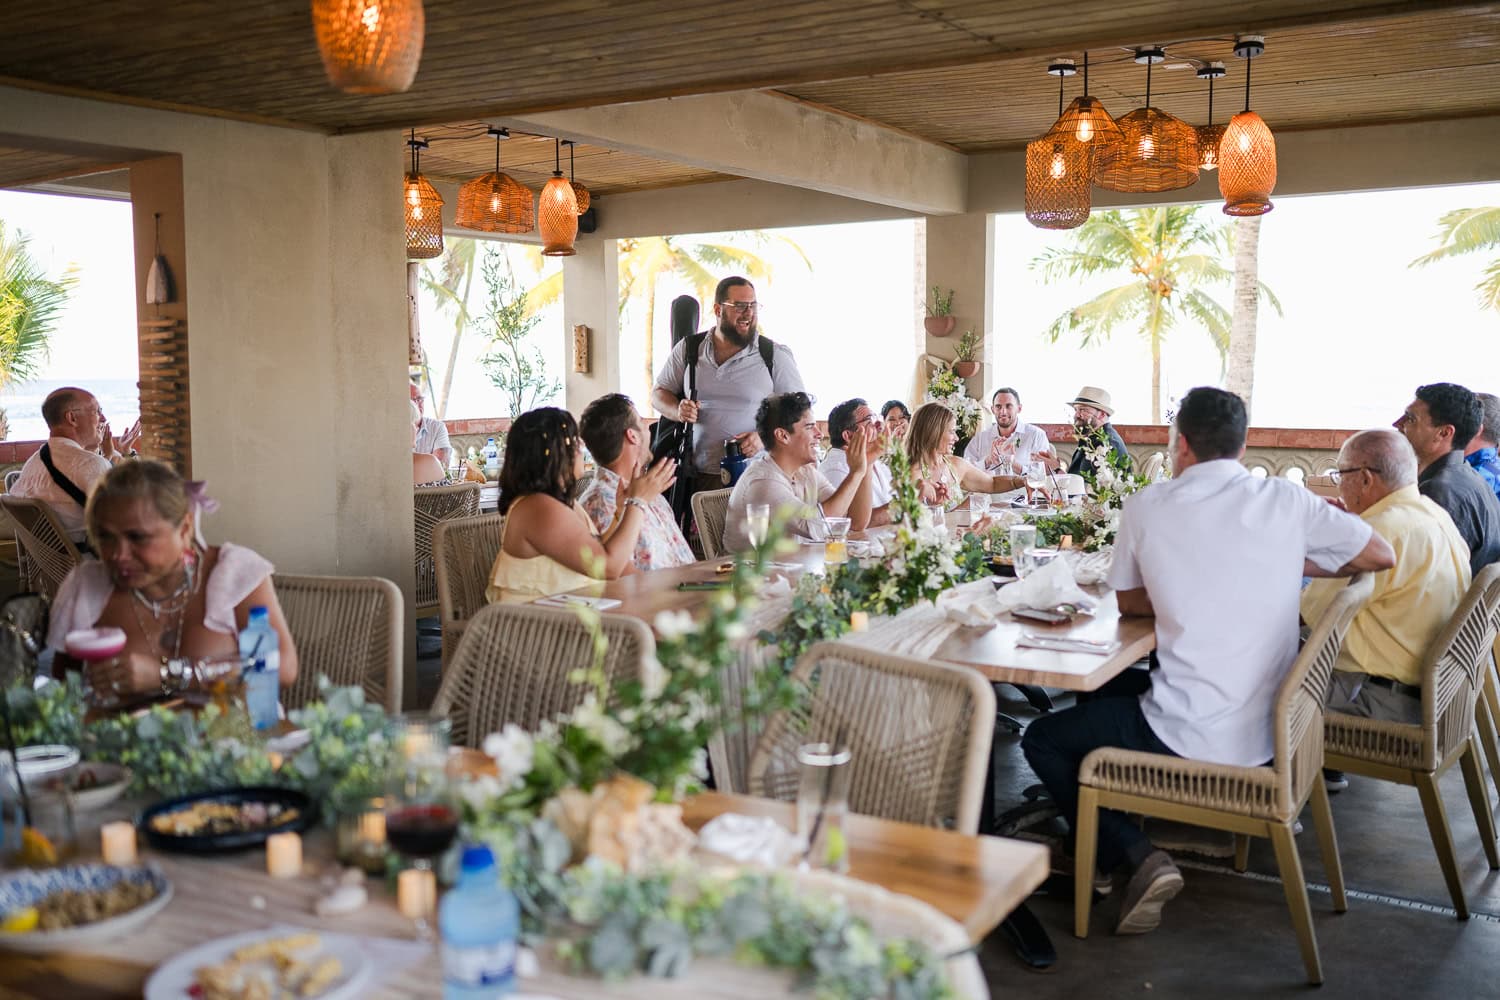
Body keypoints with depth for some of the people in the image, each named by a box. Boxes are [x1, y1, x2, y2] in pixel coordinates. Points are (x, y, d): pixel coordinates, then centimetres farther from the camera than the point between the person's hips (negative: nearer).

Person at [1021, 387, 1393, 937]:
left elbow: (1129, 603, 7)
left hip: (1187, 736, -5)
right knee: (1110, 692, 30)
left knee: (1042, 740, 13)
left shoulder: (1144, 508, -7)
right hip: (1268, 735, 5)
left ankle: (1135, 856, -1)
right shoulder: (1286, 500, -4)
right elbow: (1382, 555, 8)